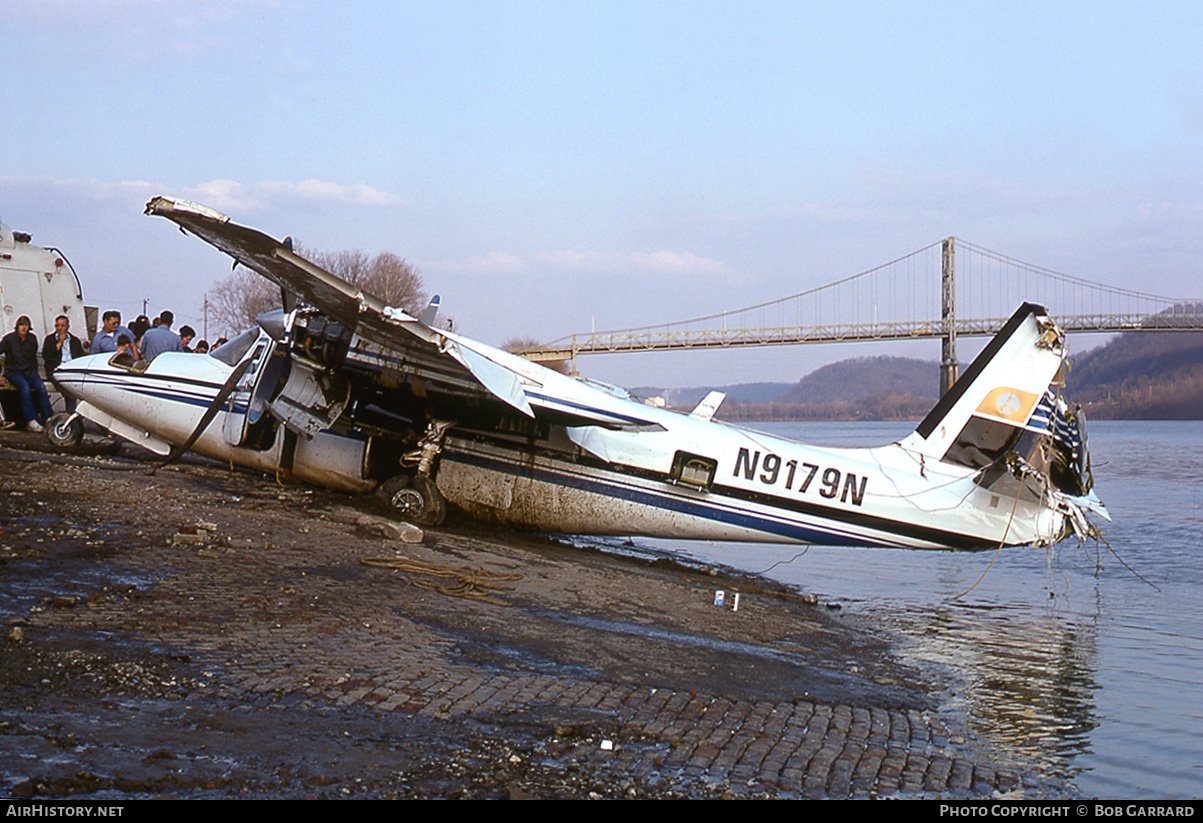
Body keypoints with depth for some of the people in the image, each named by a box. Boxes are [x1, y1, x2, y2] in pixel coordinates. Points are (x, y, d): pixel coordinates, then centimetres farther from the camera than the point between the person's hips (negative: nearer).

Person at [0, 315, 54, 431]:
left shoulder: (32, 339, 8)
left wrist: (34, 373, 13)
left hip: (29, 371, 3)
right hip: (13, 372, -3)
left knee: (41, 387, -26)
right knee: (25, 387, -33)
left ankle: (48, 418, -27)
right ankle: (31, 421, -38)